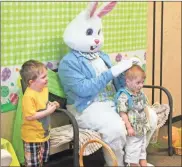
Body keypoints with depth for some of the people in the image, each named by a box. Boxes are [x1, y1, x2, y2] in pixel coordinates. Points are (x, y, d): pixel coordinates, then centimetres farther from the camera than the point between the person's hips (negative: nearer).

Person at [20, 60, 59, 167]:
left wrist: (51, 105, -3)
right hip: (32, 136, -8)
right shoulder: (29, 96, -27)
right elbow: (30, 116, -31)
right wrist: (48, 111, -26)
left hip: (44, 133, 8)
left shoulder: (44, 89, -1)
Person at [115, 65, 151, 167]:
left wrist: (147, 122, 13)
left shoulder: (141, 94, 4)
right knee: (133, 150, 2)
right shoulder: (124, 96, -22)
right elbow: (122, 113, -22)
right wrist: (129, 127, -22)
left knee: (143, 147, 19)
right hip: (133, 130, -8)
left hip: (143, 128, 8)